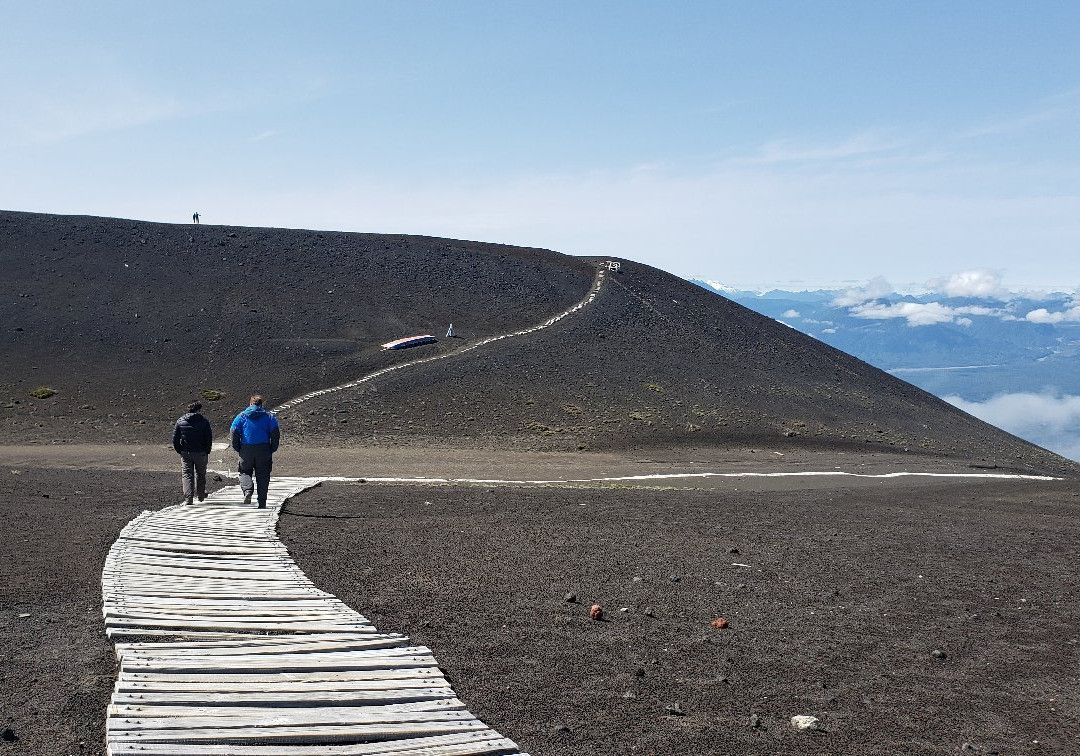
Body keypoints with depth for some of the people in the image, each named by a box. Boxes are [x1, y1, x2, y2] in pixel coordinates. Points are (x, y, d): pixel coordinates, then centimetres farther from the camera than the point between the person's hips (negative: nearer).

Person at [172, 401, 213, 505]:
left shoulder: (180, 421, 2)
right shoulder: (204, 421, -5)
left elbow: (175, 439, 2)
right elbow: (209, 439, -5)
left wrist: (180, 451, 10)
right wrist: (207, 452, 5)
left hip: (186, 453, 1)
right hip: (201, 453, -1)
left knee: (187, 474, 4)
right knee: (200, 474, 16)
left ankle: (188, 498, -9)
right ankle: (201, 496, 28)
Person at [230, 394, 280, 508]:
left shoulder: (241, 416, 8)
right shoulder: (269, 417, 8)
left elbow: (233, 433, 0)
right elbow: (276, 434, -1)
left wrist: (238, 449, 8)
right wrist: (272, 449, 7)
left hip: (246, 449, 0)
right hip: (264, 450, 0)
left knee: (245, 472, 15)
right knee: (262, 475, 6)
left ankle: (247, 490, -13)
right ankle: (262, 503, 5)